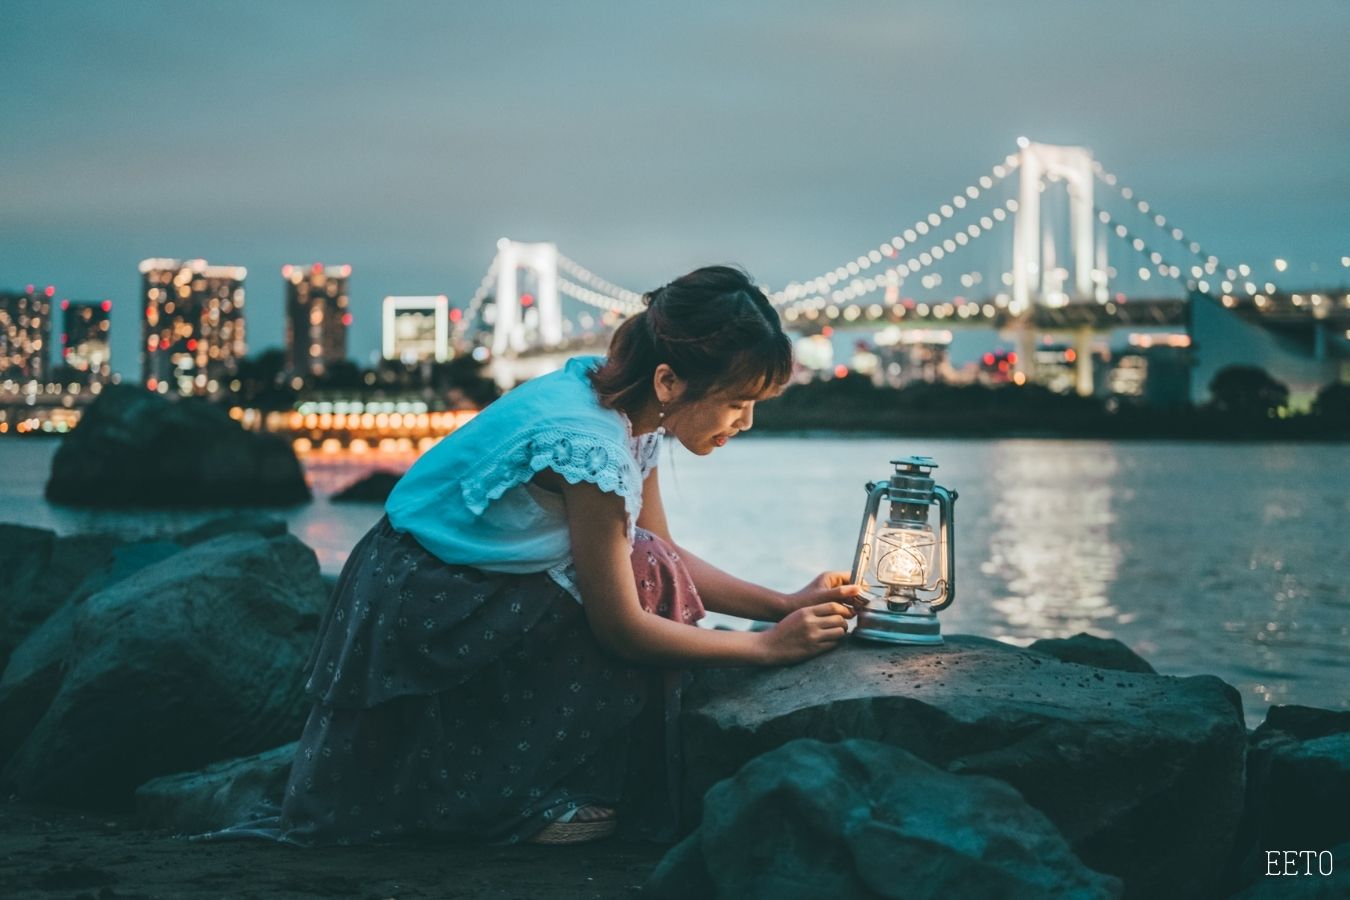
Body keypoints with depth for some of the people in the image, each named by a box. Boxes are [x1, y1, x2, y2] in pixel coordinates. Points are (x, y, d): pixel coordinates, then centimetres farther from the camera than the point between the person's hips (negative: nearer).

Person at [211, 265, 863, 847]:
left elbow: (667, 553, 8)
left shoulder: (622, 402, -1)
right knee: (643, 580, -14)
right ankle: (524, 797, -5)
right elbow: (621, 626, -20)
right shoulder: (591, 444, -28)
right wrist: (770, 645, -14)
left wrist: (783, 604, -1)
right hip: (420, 612, -9)